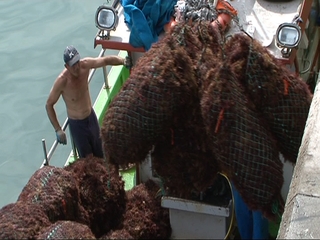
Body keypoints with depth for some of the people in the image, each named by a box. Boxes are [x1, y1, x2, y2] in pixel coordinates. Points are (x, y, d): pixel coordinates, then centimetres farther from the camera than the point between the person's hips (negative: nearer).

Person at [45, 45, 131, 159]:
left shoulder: (85, 65, -19)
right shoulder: (62, 81, -29)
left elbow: (106, 60, -15)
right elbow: (49, 105, -18)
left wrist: (123, 60, -36)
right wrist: (58, 130, -20)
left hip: (92, 117, 5)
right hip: (76, 125, -4)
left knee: (100, 156, 17)